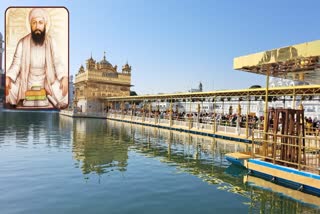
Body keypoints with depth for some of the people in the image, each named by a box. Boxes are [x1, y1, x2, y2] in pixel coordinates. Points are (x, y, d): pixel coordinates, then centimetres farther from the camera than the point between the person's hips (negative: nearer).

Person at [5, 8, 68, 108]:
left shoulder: (51, 42, -4)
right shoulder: (22, 43, -4)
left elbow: (57, 63, -6)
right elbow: (16, 64, -4)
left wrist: (64, 77, -24)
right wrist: (7, 77, -23)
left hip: (47, 80, -1)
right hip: (26, 80, 1)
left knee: (64, 92, -24)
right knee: (9, 90, -22)